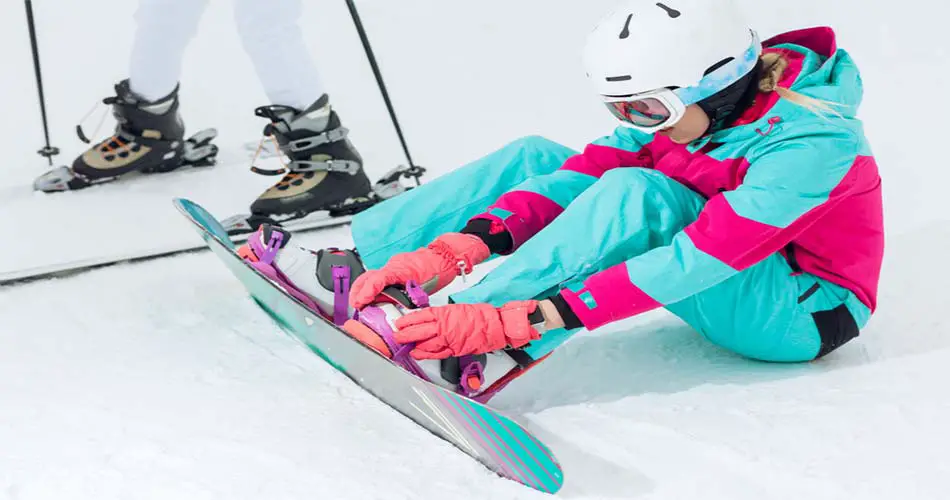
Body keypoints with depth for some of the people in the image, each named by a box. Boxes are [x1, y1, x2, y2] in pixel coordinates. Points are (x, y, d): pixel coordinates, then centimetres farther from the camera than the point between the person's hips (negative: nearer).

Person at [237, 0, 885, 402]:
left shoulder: (812, 145, -31)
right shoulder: (688, 100, -9)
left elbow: (692, 263, -38)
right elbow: (584, 172, -15)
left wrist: (519, 320, -43)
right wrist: (460, 247, -29)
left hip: (803, 312, -7)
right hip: (729, 276, 7)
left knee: (636, 191, -33)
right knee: (537, 158, -4)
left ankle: (464, 336, -34)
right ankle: (362, 269, -7)